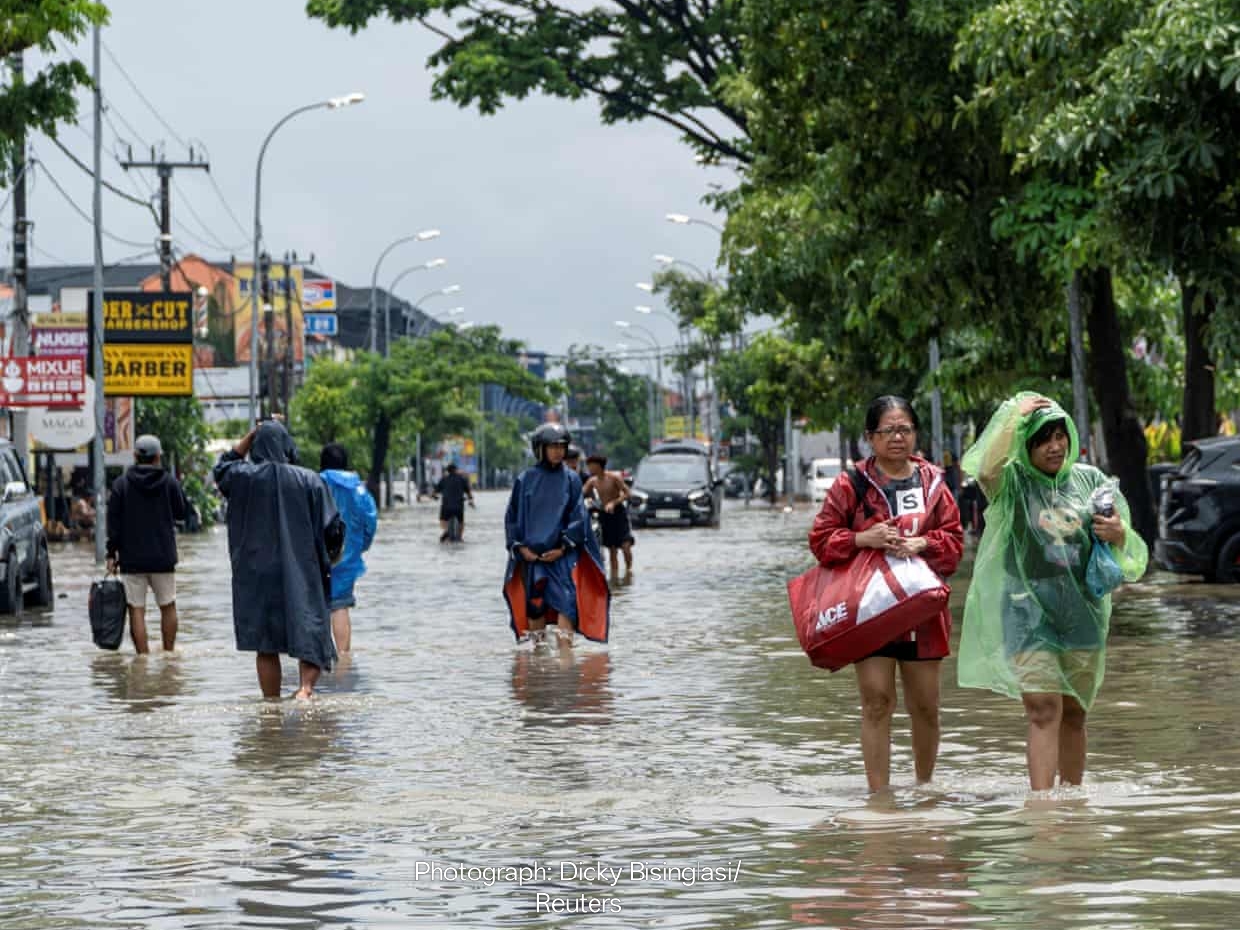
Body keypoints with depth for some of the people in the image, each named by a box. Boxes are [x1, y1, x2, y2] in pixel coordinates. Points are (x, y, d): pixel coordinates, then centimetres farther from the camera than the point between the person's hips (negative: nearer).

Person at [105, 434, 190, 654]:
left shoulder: (121, 484, -3)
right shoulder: (169, 482, -3)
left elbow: (114, 522, -4)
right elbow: (182, 512, 9)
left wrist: (112, 554, 1)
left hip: (132, 559, -1)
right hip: (163, 557, 1)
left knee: (137, 610, -1)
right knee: (168, 607, 15)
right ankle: (169, 653, 19)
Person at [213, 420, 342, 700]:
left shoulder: (244, 477, -4)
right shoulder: (309, 480, -6)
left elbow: (222, 468, 20)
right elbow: (332, 529, -5)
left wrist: (251, 436, 14)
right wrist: (326, 557, 14)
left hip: (257, 576, 1)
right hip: (302, 576, -1)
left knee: (266, 646, 8)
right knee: (310, 635, 3)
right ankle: (306, 687, -21)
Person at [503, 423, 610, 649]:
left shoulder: (571, 480, 4)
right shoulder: (525, 480, 4)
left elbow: (579, 517, 1)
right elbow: (512, 517, 7)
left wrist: (562, 548, -9)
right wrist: (521, 548, -4)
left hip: (563, 554, -1)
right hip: (531, 555, 1)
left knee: (566, 600, -13)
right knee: (535, 602, 4)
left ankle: (565, 649, -17)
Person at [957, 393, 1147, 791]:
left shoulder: (1089, 479, 9)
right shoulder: (1013, 482, -1)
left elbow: (1129, 553, 14)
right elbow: (987, 468, -26)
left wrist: (1120, 536, -10)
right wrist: (1015, 414, -19)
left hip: (1083, 614, 4)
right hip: (1028, 611, -4)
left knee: (1073, 714, 10)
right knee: (1043, 711, -13)